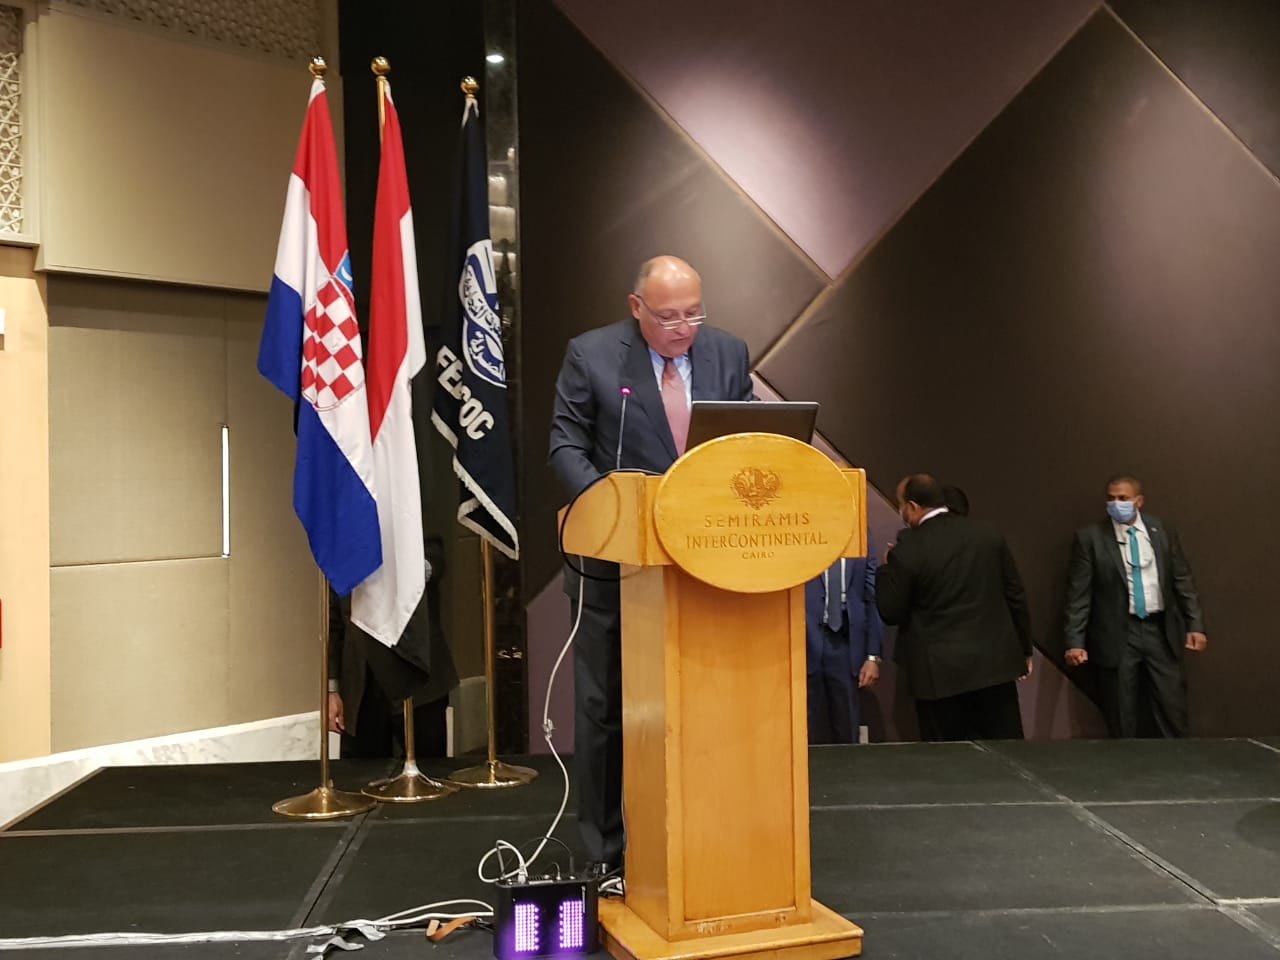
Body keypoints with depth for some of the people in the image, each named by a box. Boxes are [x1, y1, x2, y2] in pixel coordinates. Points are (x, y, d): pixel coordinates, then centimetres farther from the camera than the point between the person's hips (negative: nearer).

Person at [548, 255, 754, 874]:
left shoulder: (728, 353, 5)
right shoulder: (591, 356, -5)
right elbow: (566, 447, -6)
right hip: (616, 559, -2)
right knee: (605, 708, 7)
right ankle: (604, 850, 20)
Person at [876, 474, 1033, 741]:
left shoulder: (907, 551, -12)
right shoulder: (988, 535, 2)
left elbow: (891, 613, -4)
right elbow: (1015, 596, 7)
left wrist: (887, 569, 11)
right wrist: (1024, 648, 18)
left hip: (940, 672, -4)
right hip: (995, 663, 4)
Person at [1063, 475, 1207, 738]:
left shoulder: (1163, 531, 3)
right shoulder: (1090, 537, -6)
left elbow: (1183, 580, 8)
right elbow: (1079, 594, -7)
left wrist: (1195, 624, 2)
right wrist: (1075, 641, -13)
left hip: (1160, 631, 2)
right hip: (1117, 635, -2)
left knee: (1173, 710, 6)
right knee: (1122, 719, 6)